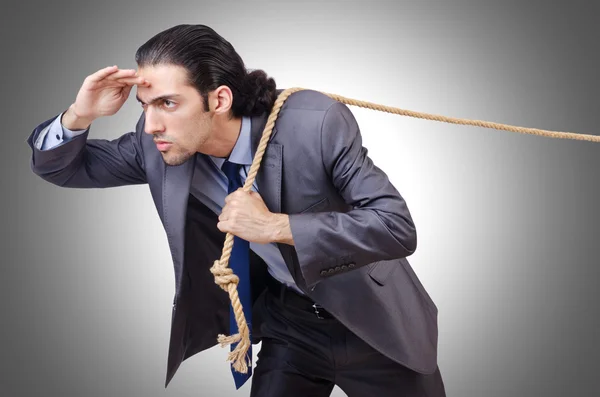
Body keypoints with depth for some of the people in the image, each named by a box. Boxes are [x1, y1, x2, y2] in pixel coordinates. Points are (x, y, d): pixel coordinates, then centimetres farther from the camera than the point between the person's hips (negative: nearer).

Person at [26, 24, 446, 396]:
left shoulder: (316, 123, -27)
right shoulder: (159, 145, -13)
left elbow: (398, 226, -27)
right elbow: (58, 165, -1)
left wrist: (274, 226, -36)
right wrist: (79, 115, -24)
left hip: (371, 322, -2)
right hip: (286, 323, 3)